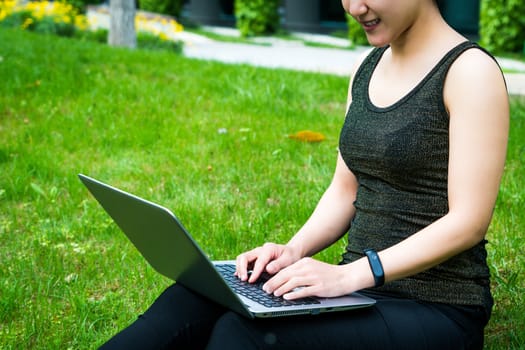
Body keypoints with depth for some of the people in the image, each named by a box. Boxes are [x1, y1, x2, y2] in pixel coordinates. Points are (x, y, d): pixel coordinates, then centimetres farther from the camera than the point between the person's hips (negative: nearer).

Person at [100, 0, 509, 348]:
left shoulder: (470, 70, -11)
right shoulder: (368, 67, 12)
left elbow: (469, 222, -17)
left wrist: (350, 273, -23)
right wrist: (295, 250, -4)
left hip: (437, 313, -6)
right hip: (361, 293, 6)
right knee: (188, 303, -18)